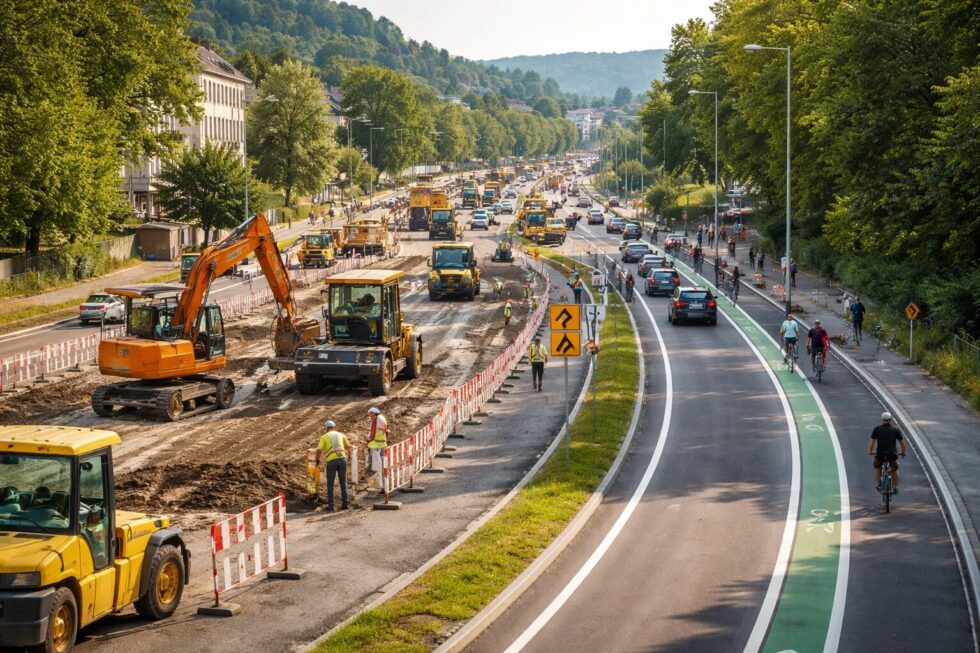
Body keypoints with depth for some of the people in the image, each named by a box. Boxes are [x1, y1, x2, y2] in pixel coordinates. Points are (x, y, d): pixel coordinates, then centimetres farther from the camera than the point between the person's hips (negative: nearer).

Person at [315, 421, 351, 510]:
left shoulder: (324, 437, 9)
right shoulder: (341, 435, 18)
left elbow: (319, 451, -1)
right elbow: (348, 447, 31)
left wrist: (317, 463, 10)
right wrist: (349, 456, 49)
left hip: (331, 461, -2)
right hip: (342, 459, 2)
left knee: (330, 484, 8)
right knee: (343, 483, 11)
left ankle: (330, 505, 5)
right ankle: (345, 503, 8)